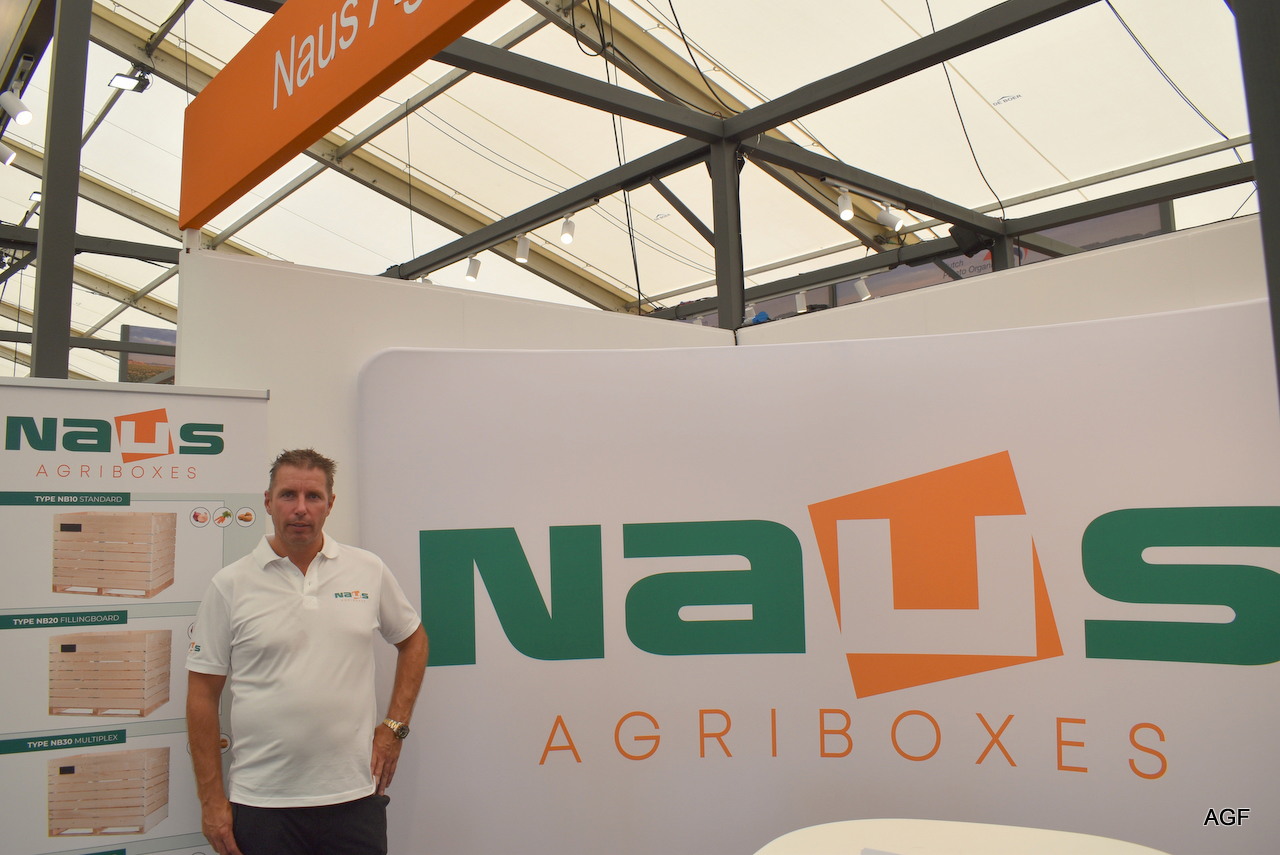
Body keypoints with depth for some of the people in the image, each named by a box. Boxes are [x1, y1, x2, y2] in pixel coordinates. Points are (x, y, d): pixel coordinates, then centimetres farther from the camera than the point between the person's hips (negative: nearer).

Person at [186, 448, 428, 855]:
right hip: (262, 803, -1)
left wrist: (394, 725, 5)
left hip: (355, 795, 1)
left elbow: (413, 639, 14)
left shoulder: (368, 570, 2)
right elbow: (202, 695, 0)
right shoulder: (230, 585, -3)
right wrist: (211, 798, -3)